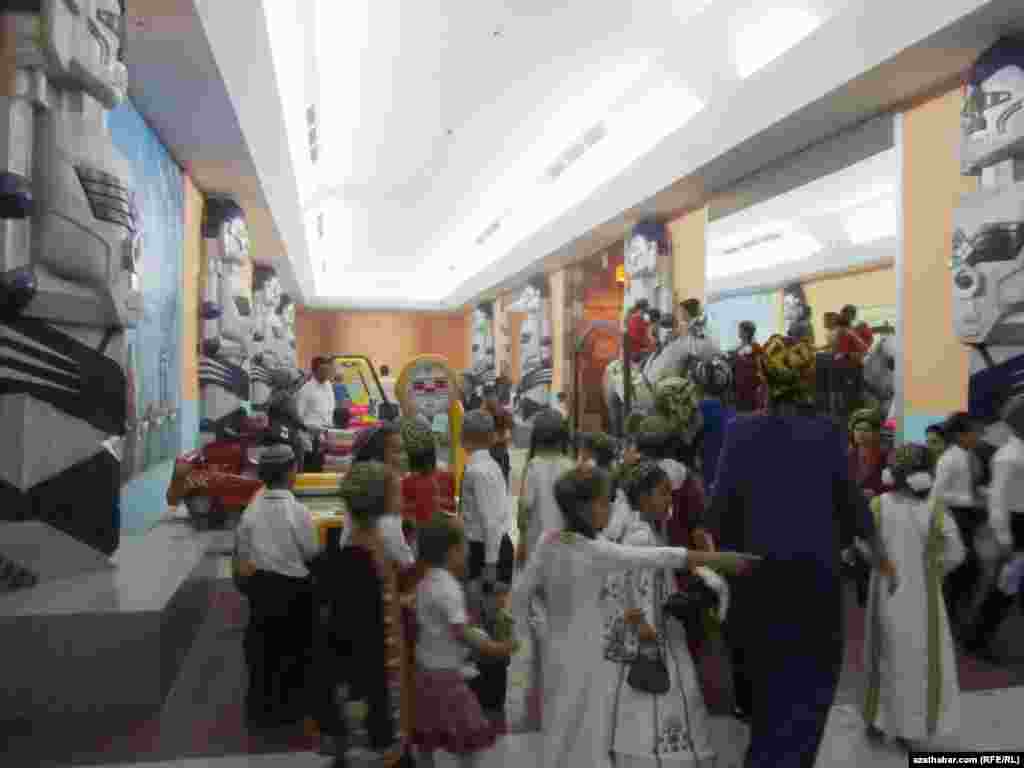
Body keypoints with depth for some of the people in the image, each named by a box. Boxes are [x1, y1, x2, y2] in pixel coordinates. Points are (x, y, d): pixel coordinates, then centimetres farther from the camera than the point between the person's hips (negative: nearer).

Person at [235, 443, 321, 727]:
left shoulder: (251, 510, -6)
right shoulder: (298, 511, -20)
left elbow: (242, 552, 2)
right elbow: (313, 554, -12)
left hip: (261, 585, 4)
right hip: (293, 588, -4)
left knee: (262, 644, 18)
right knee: (293, 647, 14)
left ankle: (261, 706, 31)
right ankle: (289, 707, 26)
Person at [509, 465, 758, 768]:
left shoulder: (548, 542, -5)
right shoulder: (596, 551, -24)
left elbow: (519, 593, -1)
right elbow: (660, 557, -23)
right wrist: (721, 558, -18)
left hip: (558, 649, 7)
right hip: (580, 656, -6)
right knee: (564, 735, 10)